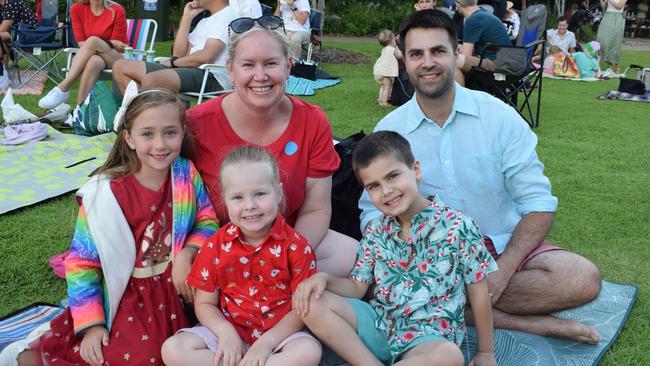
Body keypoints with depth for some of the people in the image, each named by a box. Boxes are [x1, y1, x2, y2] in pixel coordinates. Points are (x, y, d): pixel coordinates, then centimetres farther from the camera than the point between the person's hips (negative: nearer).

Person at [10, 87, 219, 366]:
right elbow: (81, 262, -9)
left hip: (173, 288, 4)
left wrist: (186, 254, -18)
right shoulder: (105, 195, -14)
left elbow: (207, 221, 3)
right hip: (125, 297, -4)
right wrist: (91, 326, -10)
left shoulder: (186, 174, -5)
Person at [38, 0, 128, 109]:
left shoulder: (117, 11, -9)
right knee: (93, 61, -35)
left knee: (93, 41, -31)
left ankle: (62, 89, -34)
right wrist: (110, 43, -16)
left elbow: (117, 45, -2)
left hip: (117, 60, -2)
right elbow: (81, 43, -5)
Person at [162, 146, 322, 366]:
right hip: (229, 331, 3)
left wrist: (266, 342, -19)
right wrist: (225, 332, -17)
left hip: (279, 332, -2)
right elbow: (204, 303, 3)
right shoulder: (216, 246, -3)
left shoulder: (295, 246, -9)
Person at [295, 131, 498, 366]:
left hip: (429, 336, -4)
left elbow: (478, 293, -2)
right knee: (311, 303, -15)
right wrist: (323, 278, -12)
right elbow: (357, 286, 9)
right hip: (379, 322, 4)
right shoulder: (376, 232, 6)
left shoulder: (457, 226, -8)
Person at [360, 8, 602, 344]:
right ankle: (529, 322, -20)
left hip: (502, 246, 0)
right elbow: (373, 211, -3)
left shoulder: (499, 116, -5)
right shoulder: (388, 130, -2)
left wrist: (502, 271, -20)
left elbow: (537, 203, -6)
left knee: (583, 279, -24)